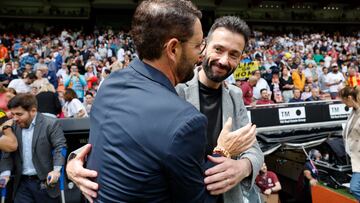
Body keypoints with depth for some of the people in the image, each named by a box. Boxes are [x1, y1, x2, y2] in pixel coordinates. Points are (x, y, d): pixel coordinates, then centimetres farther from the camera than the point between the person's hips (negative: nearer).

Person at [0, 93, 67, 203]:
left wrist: (56, 169, -27)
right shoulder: (14, 127, 7)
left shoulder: (51, 124, -9)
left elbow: (60, 148, -14)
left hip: (45, 182, -4)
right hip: (22, 183, 4)